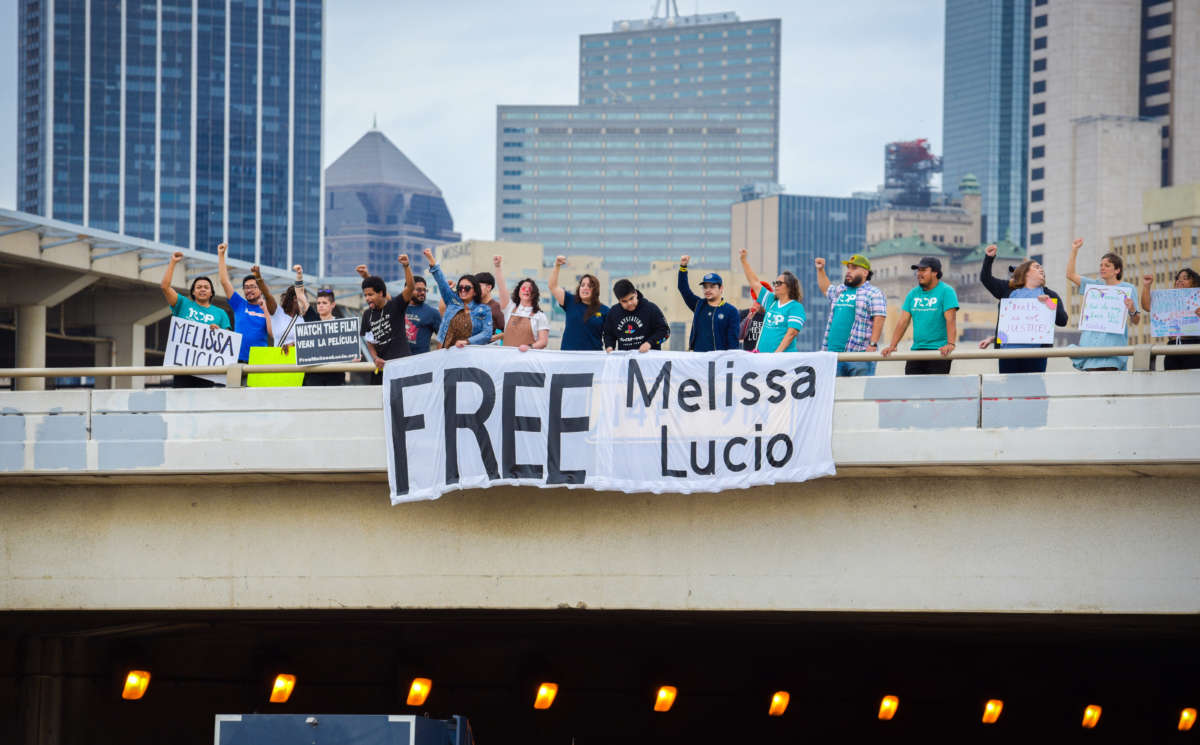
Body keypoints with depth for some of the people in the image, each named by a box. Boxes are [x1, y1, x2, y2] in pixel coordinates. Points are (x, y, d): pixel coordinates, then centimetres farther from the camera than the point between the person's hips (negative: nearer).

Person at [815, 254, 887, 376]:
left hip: (859, 352, -7)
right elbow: (826, 288, 46)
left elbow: (879, 320, -10)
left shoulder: (874, 293, 0)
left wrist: (873, 344, -18)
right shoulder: (840, 291, 23)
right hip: (834, 352, 7)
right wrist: (820, 270, 37)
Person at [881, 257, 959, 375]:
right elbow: (903, 321, 11)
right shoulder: (913, 293, 14)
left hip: (939, 351, -6)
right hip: (917, 350, 6)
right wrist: (892, 346, 2)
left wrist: (950, 344, -28)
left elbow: (950, 320, -15)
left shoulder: (946, 292, -4)